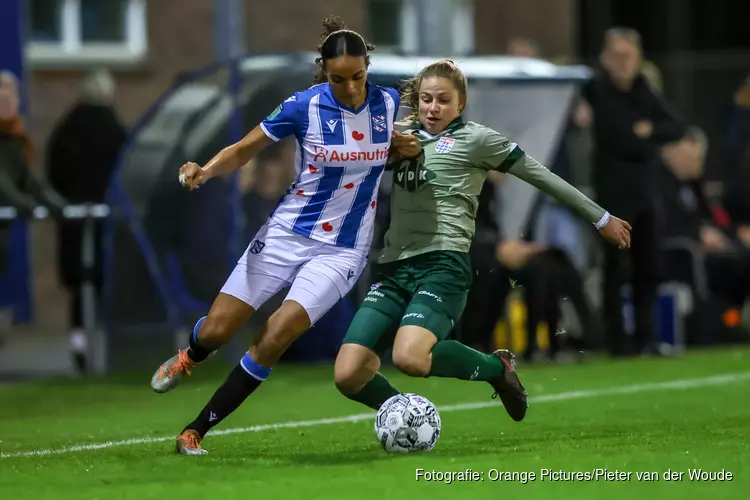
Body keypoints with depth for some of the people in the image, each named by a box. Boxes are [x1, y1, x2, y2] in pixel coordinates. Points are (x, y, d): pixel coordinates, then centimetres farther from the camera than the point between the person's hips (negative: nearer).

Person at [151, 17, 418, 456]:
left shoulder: (389, 103, -5)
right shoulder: (304, 106, -13)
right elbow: (244, 150, -4)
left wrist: (407, 149, -8)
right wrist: (205, 171, -24)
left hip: (342, 251, 0)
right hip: (287, 233, 0)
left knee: (274, 339, -18)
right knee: (216, 331, -2)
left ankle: (196, 431, -5)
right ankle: (188, 359, 39)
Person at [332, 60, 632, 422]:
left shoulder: (476, 139, 5)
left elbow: (541, 176, 11)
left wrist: (601, 218, 15)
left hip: (443, 265, -5)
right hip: (394, 268, 5)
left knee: (410, 357, -31)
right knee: (348, 375, -13)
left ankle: (497, 367, -2)